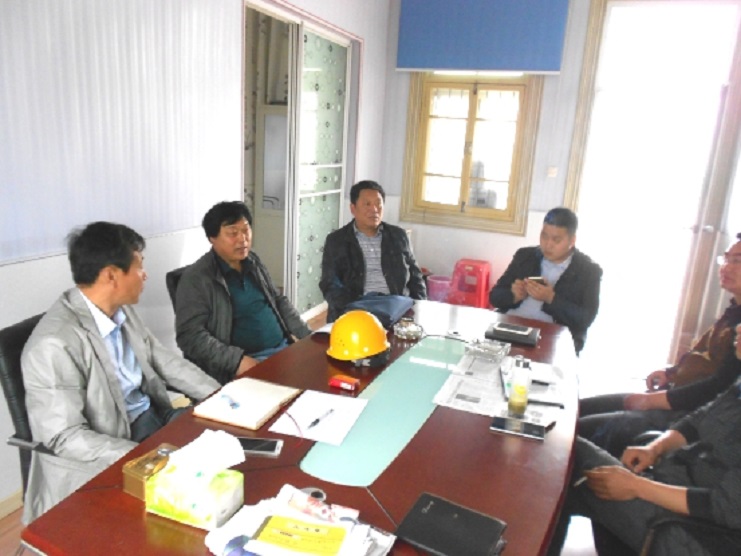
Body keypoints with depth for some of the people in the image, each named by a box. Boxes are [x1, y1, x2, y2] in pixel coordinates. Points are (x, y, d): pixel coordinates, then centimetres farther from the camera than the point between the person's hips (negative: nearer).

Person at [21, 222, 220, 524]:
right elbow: (66, 438, -24)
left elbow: (163, 359, 9)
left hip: (152, 415, 8)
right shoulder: (54, 344, -25)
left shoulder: (121, 310, 0)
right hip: (108, 459, -8)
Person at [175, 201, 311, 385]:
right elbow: (191, 335, -14)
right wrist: (236, 360, -25)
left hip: (284, 347, 7)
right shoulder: (197, 279, -8)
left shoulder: (253, 262, 11)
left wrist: (308, 337, 9)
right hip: (249, 361, -7)